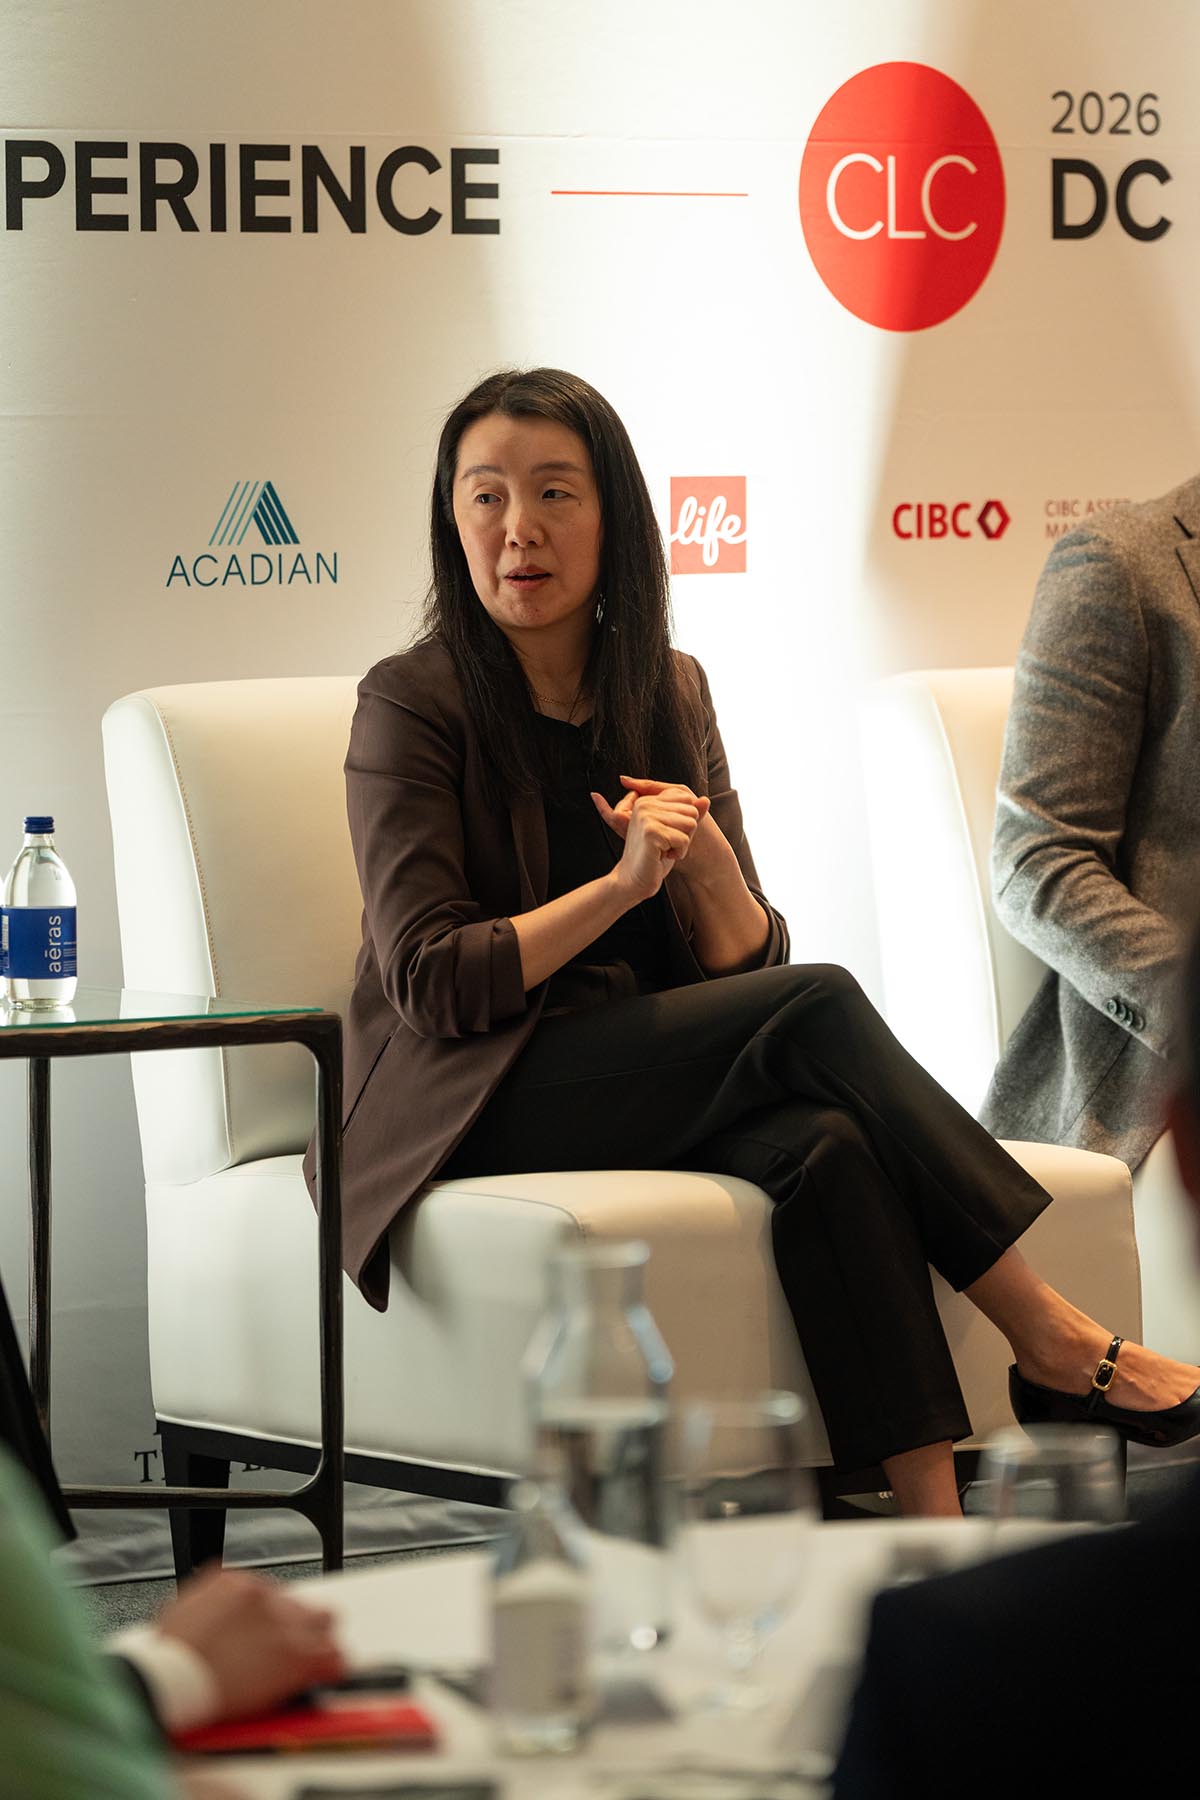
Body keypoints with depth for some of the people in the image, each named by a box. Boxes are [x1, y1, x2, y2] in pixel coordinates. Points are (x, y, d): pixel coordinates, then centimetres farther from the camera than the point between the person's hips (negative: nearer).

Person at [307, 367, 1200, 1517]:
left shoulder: (670, 692, 11)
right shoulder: (414, 705, -5)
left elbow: (749, 959, 9)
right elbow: (429, 981, -11)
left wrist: (706, 864, -14)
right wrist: (621, 884, -20)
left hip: (657, 1085, 5)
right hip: (479, 1110, -4)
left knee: (826, 1147, -30)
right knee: (817, 1011, -26)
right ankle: (1056, 1345, -21)